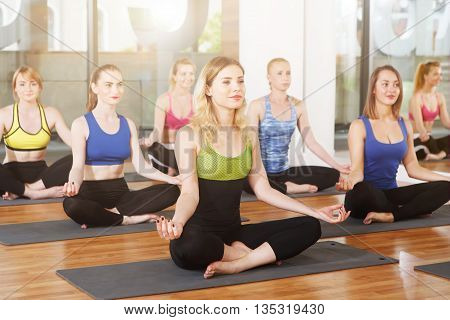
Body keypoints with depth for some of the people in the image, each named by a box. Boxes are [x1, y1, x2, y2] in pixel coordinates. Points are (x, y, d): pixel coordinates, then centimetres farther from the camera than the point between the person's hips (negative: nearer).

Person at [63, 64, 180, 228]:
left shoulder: (128, 124, 9)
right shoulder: (81, 124, -4)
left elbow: (140, 166, 2)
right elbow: (78, 166, -12)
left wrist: (171, 178, -14)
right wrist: (73, 184, -36)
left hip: (120, 192, 4)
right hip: (91, 193, -4)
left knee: (172, 190, -17)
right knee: (71, 204, -40)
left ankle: (114, 213, -18)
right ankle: (127, 219, -19)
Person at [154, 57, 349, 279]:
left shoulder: (249, 137, 10)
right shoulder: (190, 134, -7)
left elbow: (263, 190, 10)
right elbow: (190, 193, -15)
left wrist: (315, 212, 3)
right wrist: (177, 221, -38)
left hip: (234, 232, 6)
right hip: (200, 234, -5)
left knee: (310, 227, -9)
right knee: (187, 245, -42)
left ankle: (236, 264, -23)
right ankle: (258, 256, -15)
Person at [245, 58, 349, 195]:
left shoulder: (298, 106, 7)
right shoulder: (257, 106, -7)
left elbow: (311, 142, 8)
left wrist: (337, 166, 1)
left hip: (284, 171, 5)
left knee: (332, 174, -10)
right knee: (249, 182, -40)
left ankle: (282, 186, -10)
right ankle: (288, 189, -15)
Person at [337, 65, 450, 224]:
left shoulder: (405, 125, 11)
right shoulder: (359, 126, -5)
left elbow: (413, 168, 14)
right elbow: (357, 170, -13)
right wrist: (349, 181, -37)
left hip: (390, 194, 5)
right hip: (365, 197, -5)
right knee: (362, 189, -42)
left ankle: (390, 216, -24)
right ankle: (412, 210, -15)